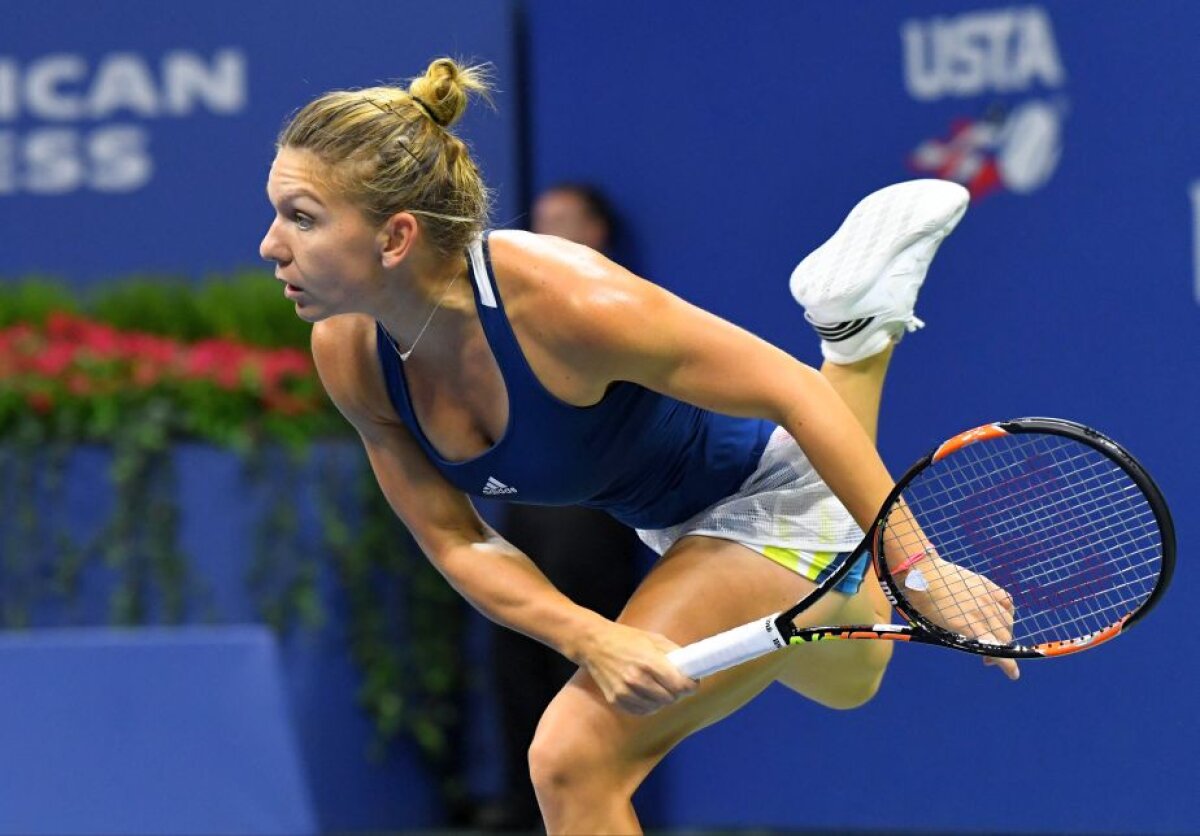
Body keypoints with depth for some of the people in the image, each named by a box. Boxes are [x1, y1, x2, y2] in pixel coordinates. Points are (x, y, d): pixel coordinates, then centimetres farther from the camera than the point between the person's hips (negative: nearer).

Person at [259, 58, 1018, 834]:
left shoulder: (560, 298, -37)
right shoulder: (347, 354, -18)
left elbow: (793, 392, -29)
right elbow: (458, 542, -10)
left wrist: (916, 564, -30)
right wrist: (590, 638, -28)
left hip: (783, 499, -7)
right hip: (681, 527, 7)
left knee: (575, 758, -23)